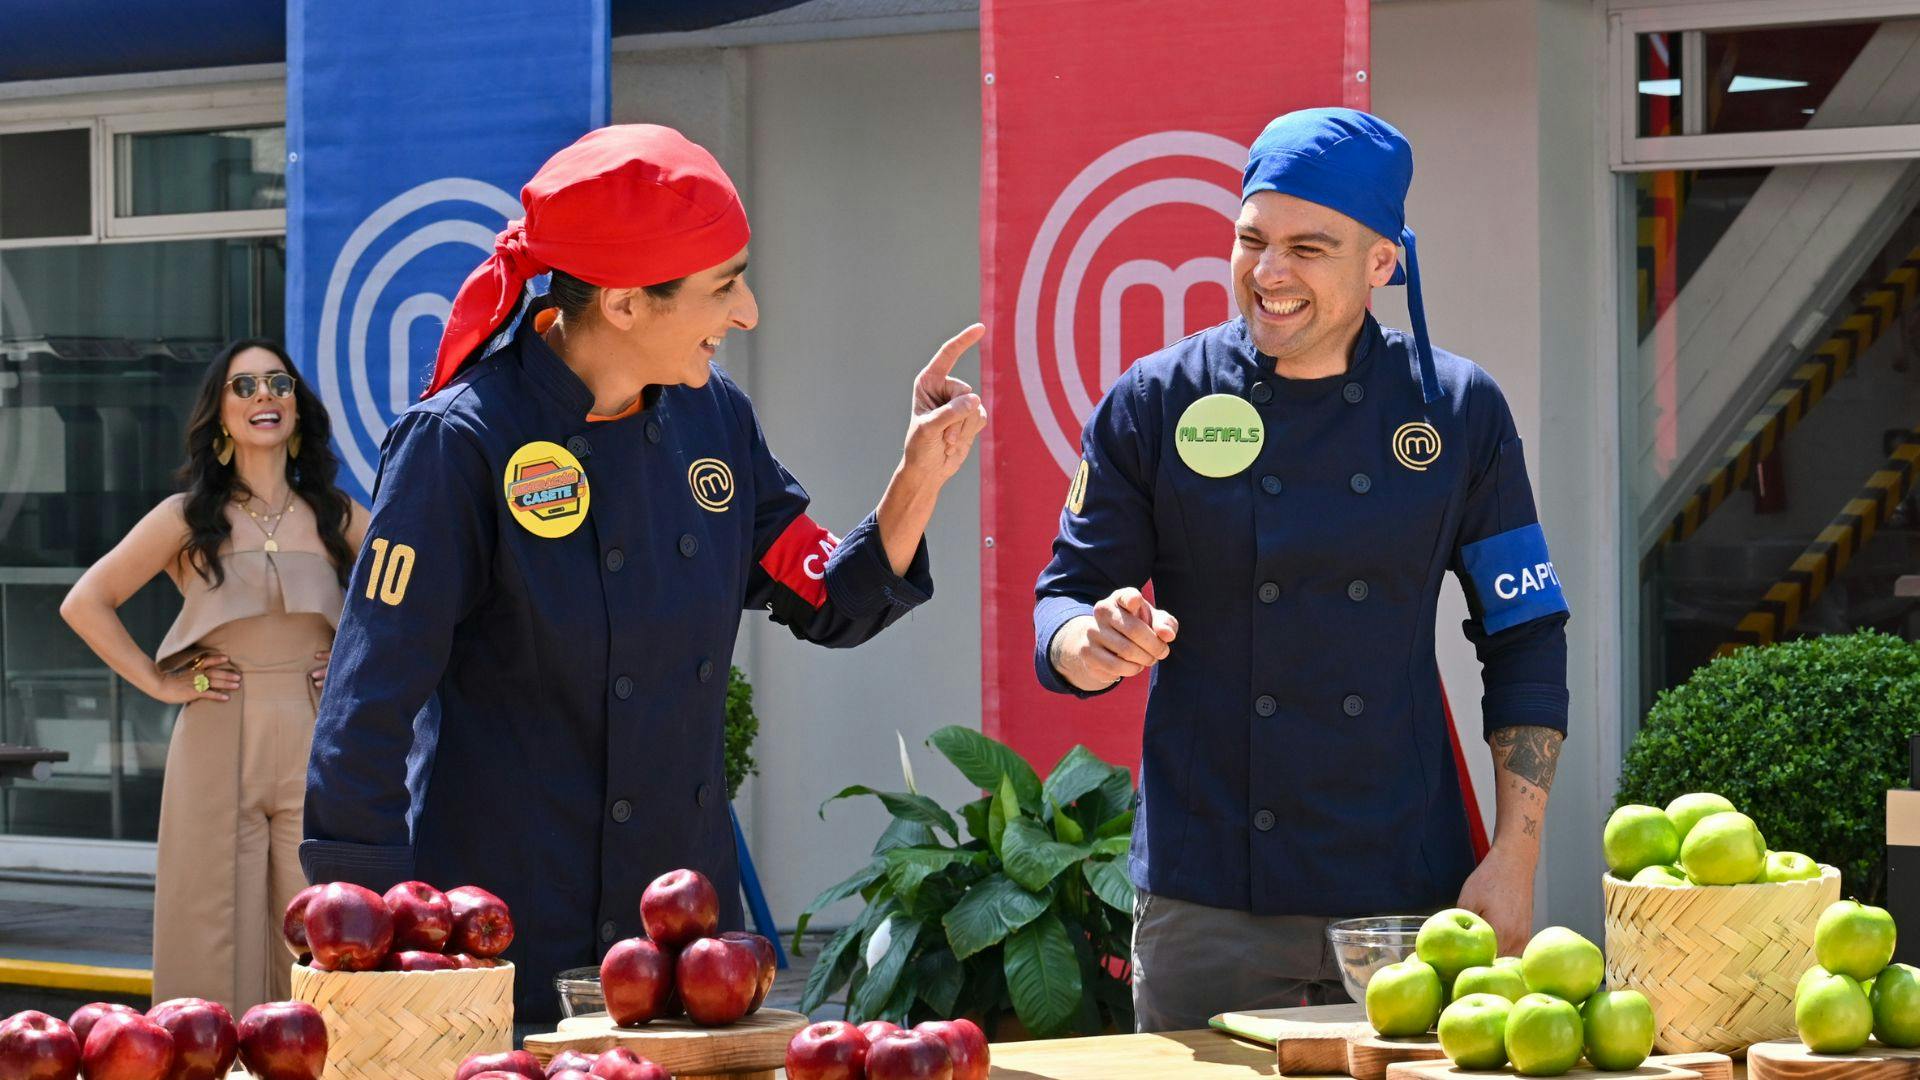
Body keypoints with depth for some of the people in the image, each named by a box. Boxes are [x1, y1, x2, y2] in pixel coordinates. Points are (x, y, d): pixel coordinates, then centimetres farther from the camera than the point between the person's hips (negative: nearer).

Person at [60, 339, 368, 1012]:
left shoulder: (335, 518, 9)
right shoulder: (189, 518, 5)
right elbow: (85, 603, 6)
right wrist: (159, 683, 1)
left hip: (315, 748, 1)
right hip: (218, 750, -1)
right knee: (217, 943, -2)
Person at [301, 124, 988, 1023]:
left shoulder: (711, 415, 4)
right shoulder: (464, 444, -15)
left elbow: (831, 604, 14)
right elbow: (369, 706, -15)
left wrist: (921, 476, -1)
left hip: (686, 915, 6)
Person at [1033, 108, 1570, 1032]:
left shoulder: (1458, 411, 4)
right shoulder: (1155, 406, 1)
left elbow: (1527, 642, 7)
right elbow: (1062, 604, 3)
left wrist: (1514, 860, -1)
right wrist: (1097, 641, -22)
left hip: (1414, 896, 1)